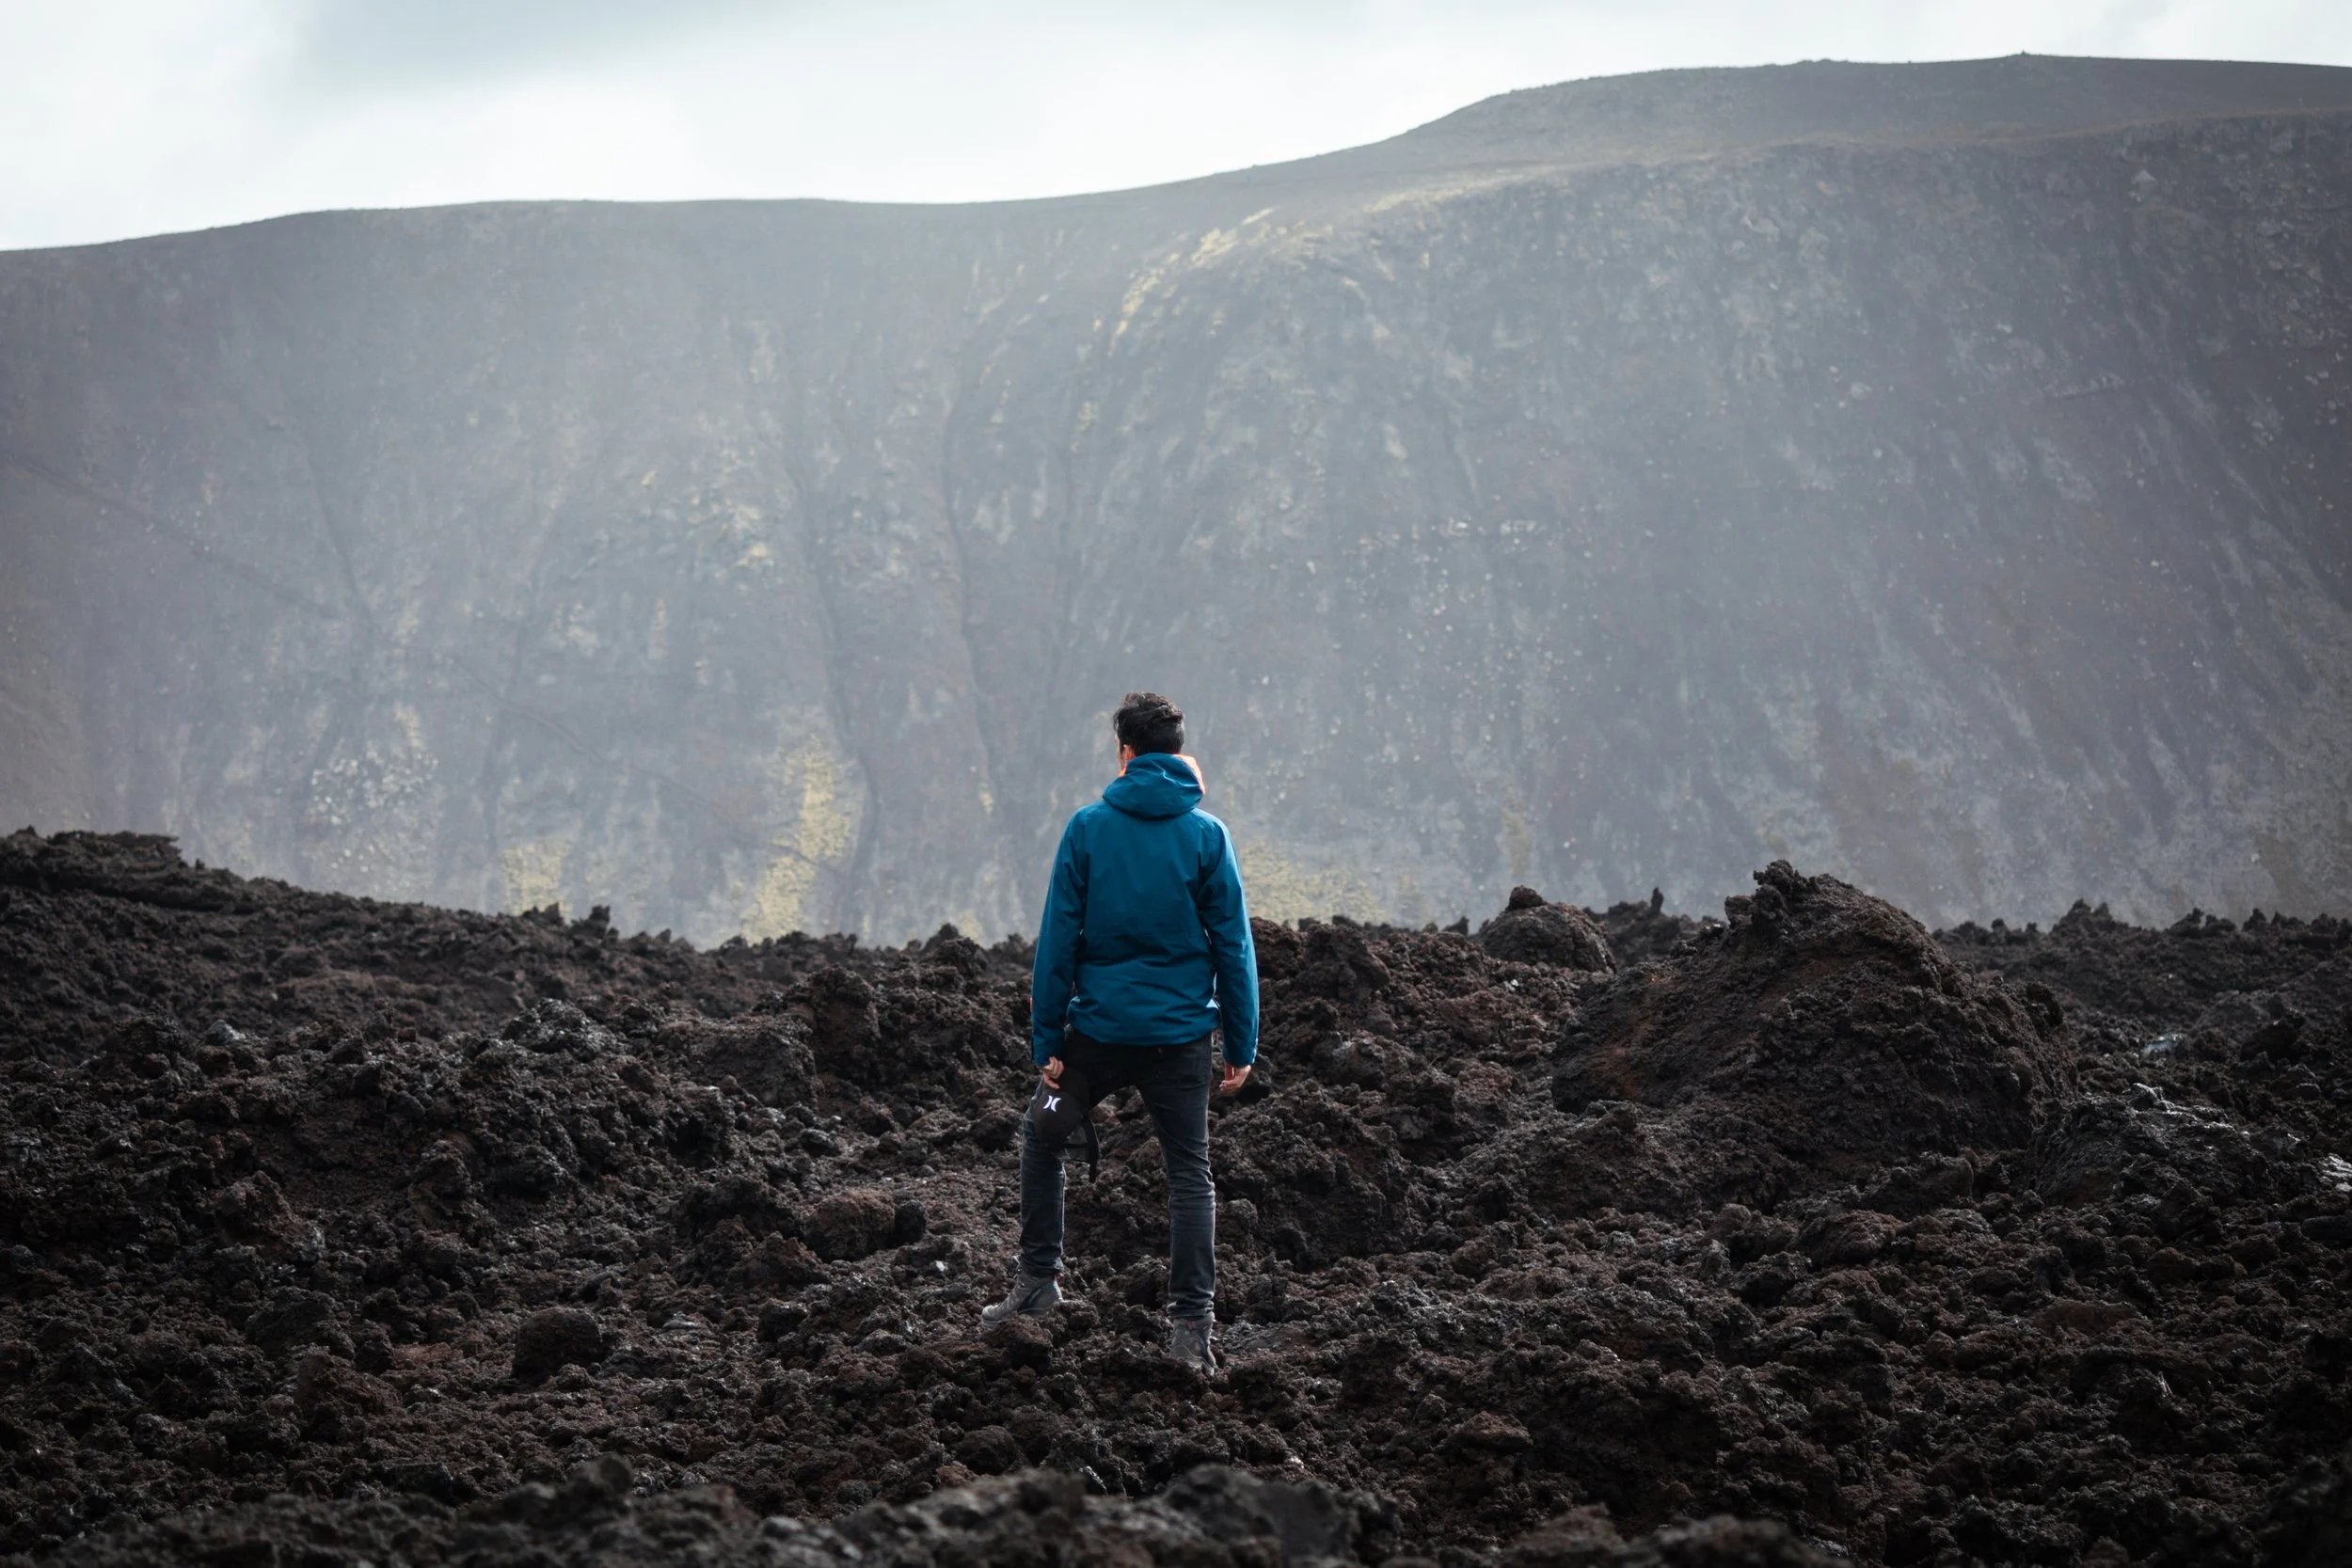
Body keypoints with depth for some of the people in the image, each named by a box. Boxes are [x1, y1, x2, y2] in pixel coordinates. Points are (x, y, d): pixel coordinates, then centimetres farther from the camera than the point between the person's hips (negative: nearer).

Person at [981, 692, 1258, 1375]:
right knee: (1189, 1173, 7)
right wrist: (1241, 1046, 5)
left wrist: (1046, 1038, 2)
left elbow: (1058, 940, -3)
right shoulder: (1207, 835, -2)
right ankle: (1191, 1324, 0)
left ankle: (1038, 1280, 22)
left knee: (1041, 1139, 22)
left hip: (1098, 1029, 0)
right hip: (1180, 1031, 0)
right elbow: (1233, 946, -1)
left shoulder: (1088, 828, -4)